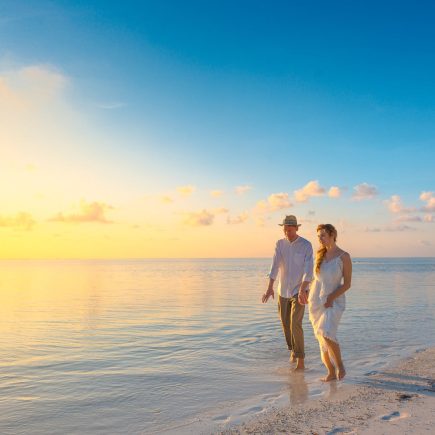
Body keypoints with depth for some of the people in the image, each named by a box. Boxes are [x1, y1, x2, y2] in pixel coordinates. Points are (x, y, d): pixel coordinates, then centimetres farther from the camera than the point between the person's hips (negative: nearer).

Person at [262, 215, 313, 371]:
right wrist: (270, 288, -26)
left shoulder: (306, 245, -14)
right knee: (286, 324, 14)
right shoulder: (280, 244, -2)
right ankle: (293, 350, 40)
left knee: (295, 324, -16)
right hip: (283, 290, 5)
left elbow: (308, 269, -24)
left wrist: (302, 290, -37)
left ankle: (300, 361, -8)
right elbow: (275, 266, -14)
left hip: (299, 291, -4)